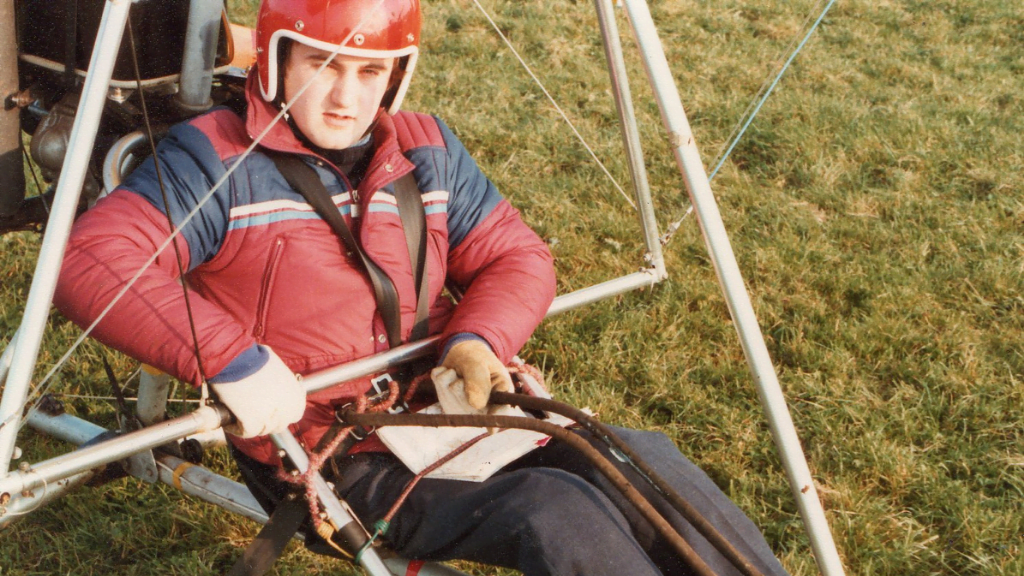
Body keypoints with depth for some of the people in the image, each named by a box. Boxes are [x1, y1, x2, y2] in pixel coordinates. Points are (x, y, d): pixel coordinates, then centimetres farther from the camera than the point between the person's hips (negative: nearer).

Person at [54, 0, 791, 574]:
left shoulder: (427, 150, 10)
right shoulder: (216, 159, -9)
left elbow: (517, 257, 12)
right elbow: (91, 264, -20)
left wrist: (476, 338, -10)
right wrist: (229, 359, -30)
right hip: (331, 467, -6)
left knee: (644, 463, -15)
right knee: (558, 513, -27)